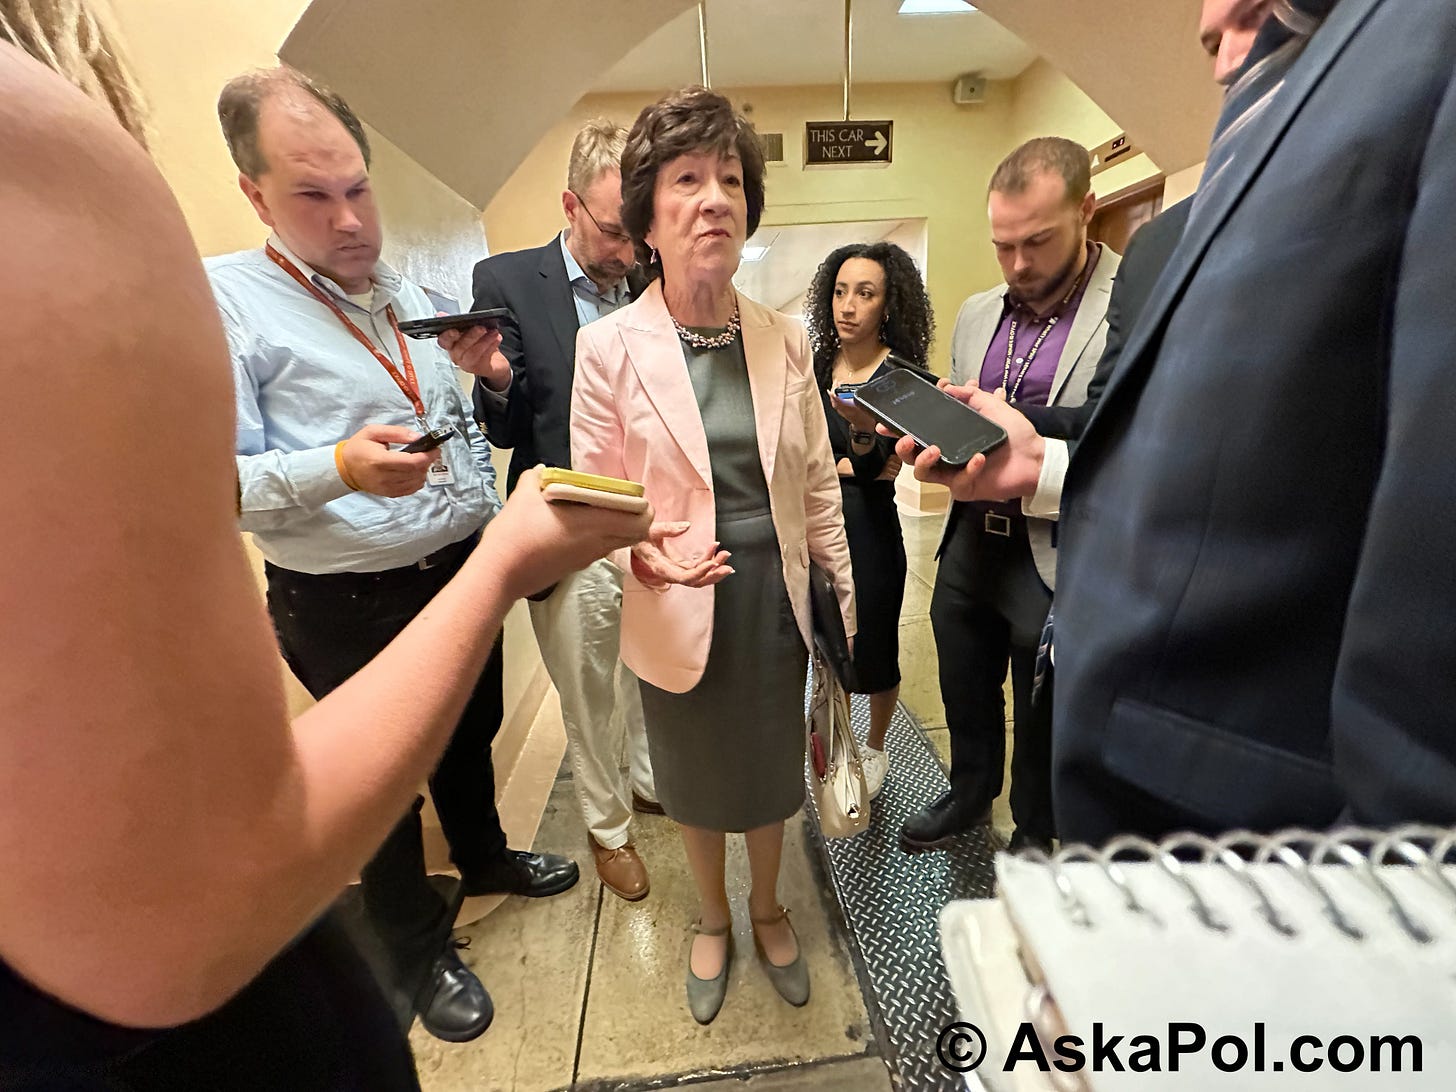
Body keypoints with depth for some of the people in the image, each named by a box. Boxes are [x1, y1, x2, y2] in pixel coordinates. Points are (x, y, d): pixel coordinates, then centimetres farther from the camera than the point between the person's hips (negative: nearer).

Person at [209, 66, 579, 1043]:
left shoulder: (412, 296, 10)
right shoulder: (223, 299, -11)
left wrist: (496, 530, 6)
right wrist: (339, 468, -31)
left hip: (462, 575, 6)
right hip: (349, 607, -5)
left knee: (472, 734, 24)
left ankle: (485, 858, 52)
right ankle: (416, 949, 40)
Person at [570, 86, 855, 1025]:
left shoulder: (785, 339, -2)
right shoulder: (608, 347, -10)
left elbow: (818, 482, 3)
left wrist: (847, 595, 5)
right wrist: (642, 552, -27)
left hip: (777, 597, 3)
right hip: (680, 607, -2)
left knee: (774, 770, 21)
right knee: (698, 780, 20)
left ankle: (768, 910, 53)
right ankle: (714, 921, 52)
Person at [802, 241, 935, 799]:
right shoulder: (817, 365, 4)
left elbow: (876, 464, -22)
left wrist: (864, 431, -40)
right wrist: (840, 466, -11)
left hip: (868, 527, -4)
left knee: (871, 648, 9)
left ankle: (875, 748, 37)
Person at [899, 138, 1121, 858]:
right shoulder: (976, 314, 9)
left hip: (1059, 561, -5)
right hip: (969, 547, 5)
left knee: (1043, 722, 16)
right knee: (965, 695, 22)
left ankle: (1034, 833, 43)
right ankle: (969, 794, 49)